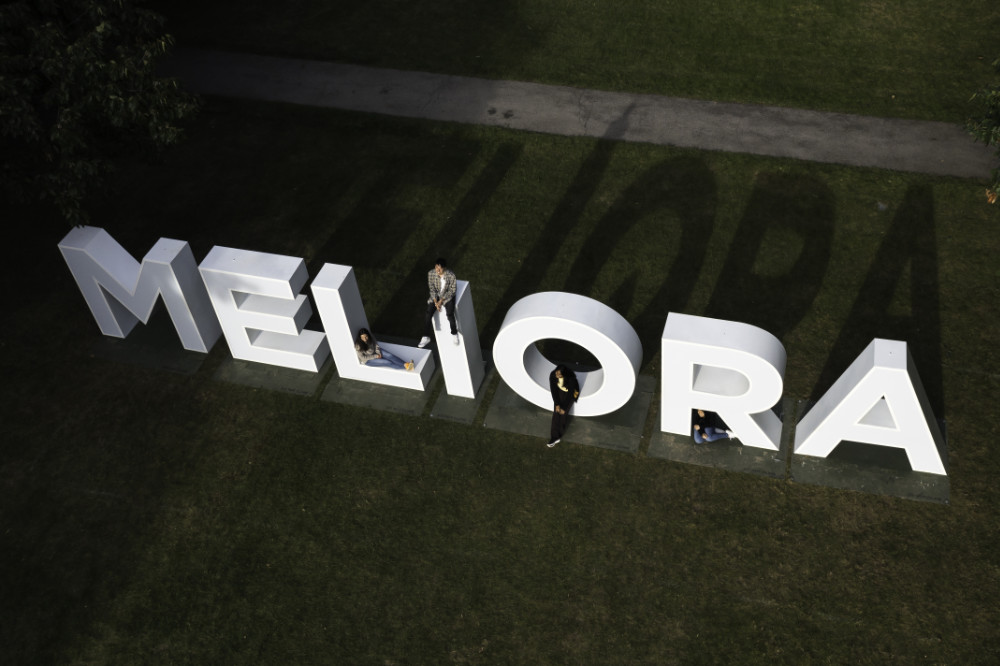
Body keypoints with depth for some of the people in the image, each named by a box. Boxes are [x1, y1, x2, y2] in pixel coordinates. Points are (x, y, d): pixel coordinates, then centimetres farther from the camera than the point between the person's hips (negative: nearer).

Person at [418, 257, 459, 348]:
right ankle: (426, 337, -4)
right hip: (436, 295, 3)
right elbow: (432, 288, -6)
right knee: (428, 313, -17)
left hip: (447, 296, -3)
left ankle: (454, 333, 0)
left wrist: (441, 301, -18)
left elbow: (452, 290, -14)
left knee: (450, 313, -26)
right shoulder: (431, 273, -15)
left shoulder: (451, 275, -23)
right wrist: (435, 302, -15)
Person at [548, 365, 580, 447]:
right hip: (559, 392, 4)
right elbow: (553, 390, -15)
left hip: (570, 393, -4)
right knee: (556, 411, -8)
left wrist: (564, 408, -20)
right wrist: (557, 404, -17)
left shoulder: (571, 379, -35)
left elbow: (570, 394, -26)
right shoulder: (552, 376, -25)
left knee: (563, 412, -11)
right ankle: (555, 436, 1)